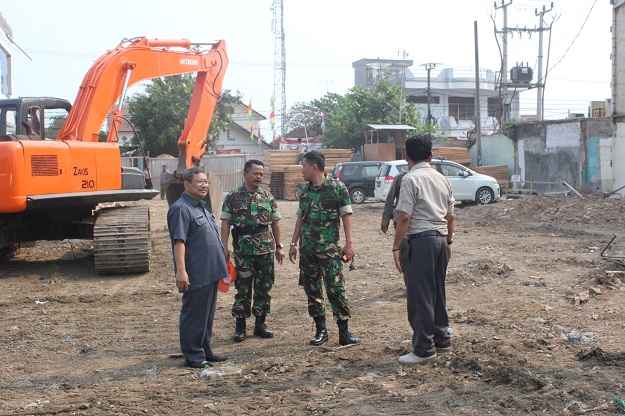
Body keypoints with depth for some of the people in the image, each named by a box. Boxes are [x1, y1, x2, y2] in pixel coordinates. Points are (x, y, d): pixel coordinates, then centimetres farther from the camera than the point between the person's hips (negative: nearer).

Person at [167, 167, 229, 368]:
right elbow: (179, 241, -21)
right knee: (193, 314, -1)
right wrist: (181, 270, -28)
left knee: (207, 314, 17)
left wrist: (220, 265, 24)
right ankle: (192, 356, 8)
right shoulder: (181, 209, -14)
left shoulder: (201, 207, 16)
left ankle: (205, 350, 27)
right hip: (195, 275, -10)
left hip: (210, 273, 10)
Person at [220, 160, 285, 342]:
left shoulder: (267, 197, 8)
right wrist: (224, 247, -8)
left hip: (266, 249, 3)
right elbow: (225, 223, -1)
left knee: (264, 287, 7)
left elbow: (275, 222, 12)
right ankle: (240, 325, 12)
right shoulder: (233, 197, 0)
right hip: (243, 250, -3)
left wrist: (279, 246, 8)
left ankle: (260, 323, 19)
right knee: (243, 288, 3)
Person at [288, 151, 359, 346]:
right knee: (312, 290, 8)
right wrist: (294, 244, 17)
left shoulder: (337, 188, -5)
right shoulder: (305, 191, 12)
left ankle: (344, 332, -1)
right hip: (307, 249, 6)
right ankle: (321, 330, 17)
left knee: (336, 289, -7)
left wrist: (349, 242, -12)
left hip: (329, 249, -6)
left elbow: (346, 216, -6)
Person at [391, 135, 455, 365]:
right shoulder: (442, 179, 12)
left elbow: (404, 218, -15)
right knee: (437, 293, 18)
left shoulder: (411, 179, -10)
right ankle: (441, 340, 27)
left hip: (420, 241, -8)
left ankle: (423, 349, 1)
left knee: (419, 296, -2)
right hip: (440, 239, 8)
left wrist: (396, 247, -11)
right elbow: (450, 217, 15)